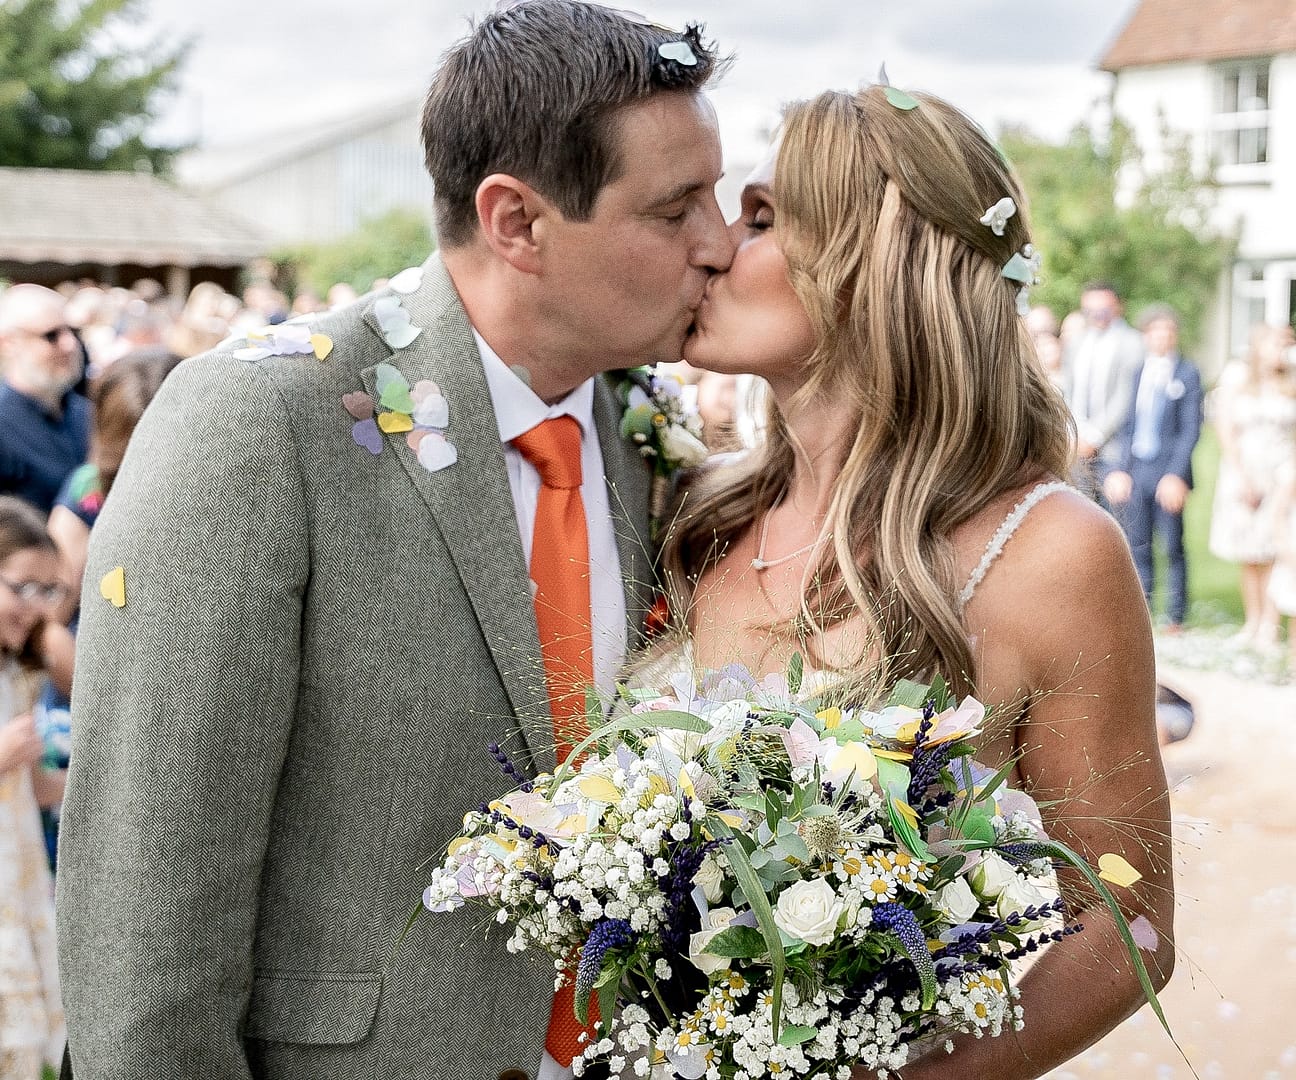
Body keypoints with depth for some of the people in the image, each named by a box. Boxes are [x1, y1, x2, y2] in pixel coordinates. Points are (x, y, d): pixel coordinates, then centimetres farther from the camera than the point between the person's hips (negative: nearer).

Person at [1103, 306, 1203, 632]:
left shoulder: (1188, 373, -1)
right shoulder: (1135, 372, 9)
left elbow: (1191, 429, -4)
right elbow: (1126, 424, 11)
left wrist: (1176, 474, -12)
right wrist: (1120, 469, 2)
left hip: (1168, 471, -3)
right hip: (1134, 469, 3)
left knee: (1172, 546, 0)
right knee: (1137, 546, 6)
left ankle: (1175, 619, 7)